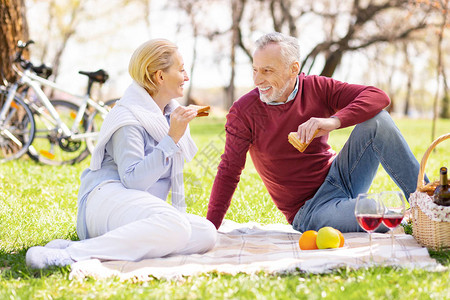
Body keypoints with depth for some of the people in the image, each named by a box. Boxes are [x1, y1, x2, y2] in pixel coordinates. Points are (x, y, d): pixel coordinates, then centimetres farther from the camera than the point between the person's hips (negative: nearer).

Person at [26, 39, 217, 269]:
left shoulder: (171, 112, 18)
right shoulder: (129, 117, -8)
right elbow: (133, 179, -20)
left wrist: (180, 211, 22)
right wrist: (172, 139, -20)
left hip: (142, 210, 9)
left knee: (206, 233, -20)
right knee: (174, 225, -39)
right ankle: (72, 254, -41)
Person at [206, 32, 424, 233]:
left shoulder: (317, 88, -4)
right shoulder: (243, 112, -10)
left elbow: (378, 97, -13)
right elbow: (229, 172, -9)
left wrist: (334, 121, -31)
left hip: (338, 177, 4)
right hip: (308, 211, -4)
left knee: (377, 120, -20)